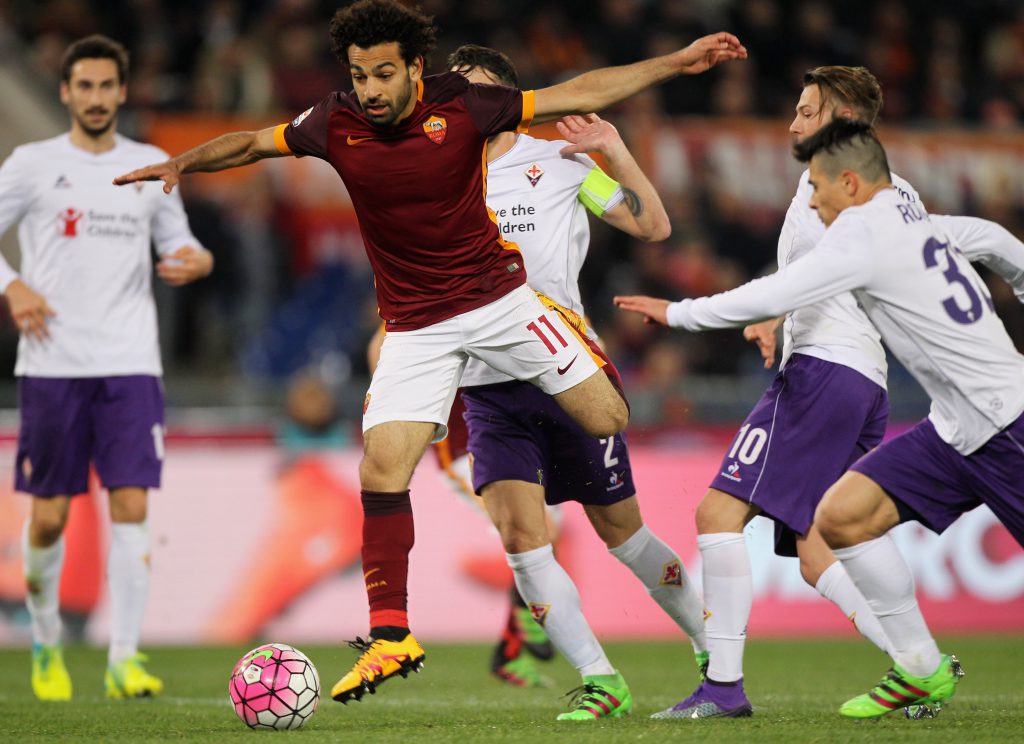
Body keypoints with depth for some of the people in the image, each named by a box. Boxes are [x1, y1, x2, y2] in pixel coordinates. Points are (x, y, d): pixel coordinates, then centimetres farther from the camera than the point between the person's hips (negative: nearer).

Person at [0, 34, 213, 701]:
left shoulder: (152, 167, 10)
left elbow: (175, 239, 19)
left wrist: (197, 259, -3)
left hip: (130, 364, 1)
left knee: (131, 508, -10)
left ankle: (125, 659, -9)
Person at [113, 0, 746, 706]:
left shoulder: (460, 105, -13)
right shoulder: (336, 124, -8)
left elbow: (579, 94, -6)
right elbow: (253, 142, 9)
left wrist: (677, 63, -6)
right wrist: (184, 161, -6)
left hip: (499, 296, -1)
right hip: (415, 325, 1)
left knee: (608, 418, -5)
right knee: (381, 470, -12)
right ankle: (391, 635, -5)